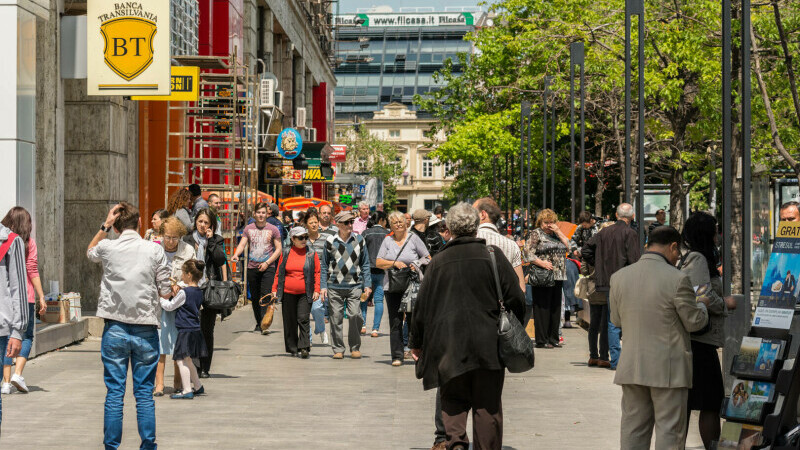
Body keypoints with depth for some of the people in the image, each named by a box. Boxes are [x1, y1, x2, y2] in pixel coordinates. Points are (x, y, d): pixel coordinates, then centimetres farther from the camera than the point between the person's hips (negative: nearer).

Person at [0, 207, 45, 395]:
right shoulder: (28, 242, -3)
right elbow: (33, 271, -7)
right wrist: (41, 296, -4)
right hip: (25, 295, -3)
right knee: (26, 336, 9)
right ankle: (18, 373, -7)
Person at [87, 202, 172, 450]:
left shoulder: (107, 247, -2)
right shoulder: (155, 250, -4)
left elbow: (90, 252, 24)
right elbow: (166, 292, 0)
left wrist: (104, 226, 14)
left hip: (115, 329, 0)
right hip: (145, 330, 0)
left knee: (114, 392, 4)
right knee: (144, 393, 6)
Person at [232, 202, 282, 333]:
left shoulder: (272, 229, 2)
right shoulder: (248, 229, 9)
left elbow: (279, 249, 2)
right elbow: (242, 244, 2)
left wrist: (267, 263, -9)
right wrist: (236, 254, -20)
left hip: (268, 268, -3)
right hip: (252, 267, 3)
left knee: (265, 295, -15)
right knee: (254, 297, 9)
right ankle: (258, 323, 21)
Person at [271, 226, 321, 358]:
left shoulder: (312, 254, 5)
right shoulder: (286, 253, 7)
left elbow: (317, 273, 5)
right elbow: (279, 273, 13)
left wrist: (316, 290, -4)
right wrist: (275, 289, 7)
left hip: (305, 293, -2)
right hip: (288, 293, 2)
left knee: (303, 319, -12)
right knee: (290, 321, 6)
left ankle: (304, 347, -13)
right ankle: (292, 348, 16)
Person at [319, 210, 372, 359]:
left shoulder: (359, 240, 7)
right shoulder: (330, 241, 5)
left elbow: (365, 264, 13)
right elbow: (324, 265, 11)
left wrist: (367, 285, 7)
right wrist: (323, 286, 5)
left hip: (354, 284, 0)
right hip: (334, 286, 0)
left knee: (355, 315, -13)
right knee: (336, 317, 0)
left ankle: (355, 347, 4)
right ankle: (338, 349, 12)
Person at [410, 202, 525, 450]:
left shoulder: (438, 262, 2)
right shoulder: (492, 255, -2)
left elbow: (422, 304, 6)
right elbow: (515, 298, -2)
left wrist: (416, 342, 17)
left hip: (449, 345, 1)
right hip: (488, 344, -1)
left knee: (453, 399, 11)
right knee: (487, 405, 7)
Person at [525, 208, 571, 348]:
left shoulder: (556, 234, 18)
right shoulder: (536, 234, -1)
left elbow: (567, 246, 10)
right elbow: (528, 252, -10)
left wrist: (558, 231, 1)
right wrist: (542, 263, -20)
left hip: (558, 277, 7)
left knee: (555, 308, 9)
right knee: (542, 307, -5)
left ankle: (553, 338, 16)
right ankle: (542, 340, -2)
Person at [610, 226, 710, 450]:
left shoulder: (619, 277, 1)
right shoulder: (677, 279, -14)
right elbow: (694, 322, -4)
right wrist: (701, 304, 16)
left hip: (632, 368, 5)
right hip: (668, 368, -5)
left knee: (633, 430, 11)